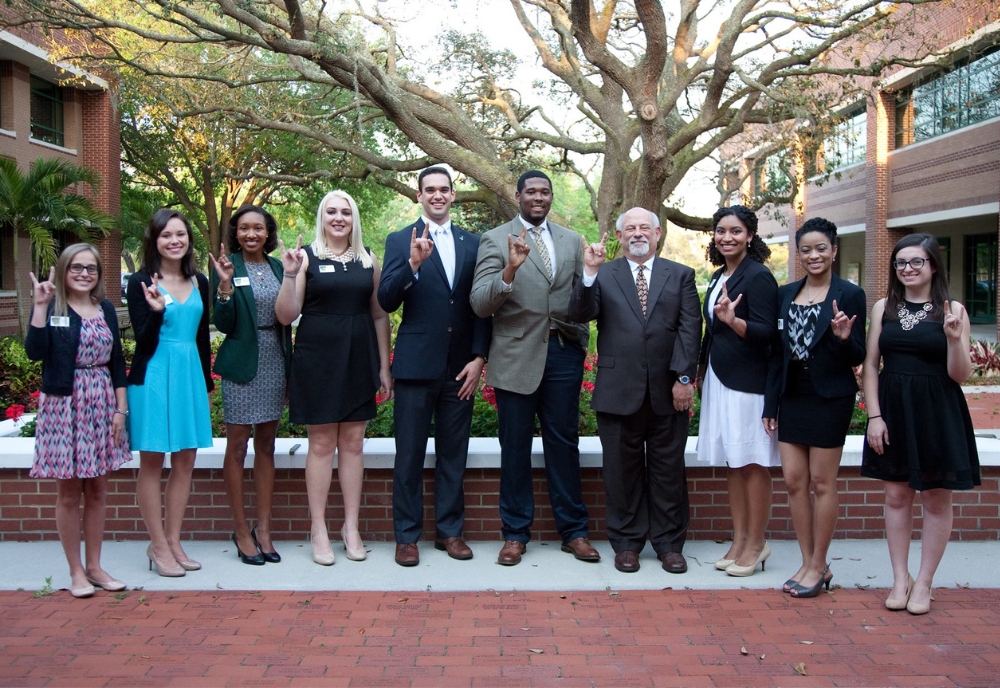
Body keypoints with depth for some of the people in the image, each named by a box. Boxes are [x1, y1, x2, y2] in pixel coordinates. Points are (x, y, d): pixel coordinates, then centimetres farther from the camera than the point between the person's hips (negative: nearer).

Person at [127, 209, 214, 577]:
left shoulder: (199, 282, 8)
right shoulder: (141, 282, -6)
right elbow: (144, 342, -9)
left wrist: (207, 384, 16)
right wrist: (157, 310, -27)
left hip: (191, 375, 5)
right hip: (154, 377, -5)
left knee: (185, 461, 8)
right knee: (152, 462, 3)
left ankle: (173, 541, 18)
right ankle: (158, 546, 11)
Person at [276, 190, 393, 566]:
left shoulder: (368, 260, 8)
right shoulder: (307, 257, -1)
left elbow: (379, 315, 11)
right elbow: (286, 316, -4)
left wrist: (384, 366, 6)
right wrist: (290, 275, -19)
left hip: (359, 361, 3)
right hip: (317, 361, -3)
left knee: (353, 442, 7)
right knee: (322, 443, 3)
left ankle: (351, 527, 15)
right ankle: (318, 529, 12)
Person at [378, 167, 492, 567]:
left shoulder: (472, 244, 9)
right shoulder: (401, 242, 1)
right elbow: (386, 302, -9)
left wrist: (479, 358, 0)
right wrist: (413, 263, -23)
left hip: (460, 367, 3)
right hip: (416, 365, -2)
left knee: (454, 454, 10)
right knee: (410, 455, 4)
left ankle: (449, 530, 22)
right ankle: (406, 535, 15)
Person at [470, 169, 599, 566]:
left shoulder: (572, 241, 12)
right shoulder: (496, 240, 0)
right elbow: (480, 305, -8)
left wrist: (582, 341, 2)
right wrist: (510, 270, -24)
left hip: (563, 351, 3)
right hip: (517, 354, -2)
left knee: (564, 443, 9)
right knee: (515, 447, 6)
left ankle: (574, 531, 19)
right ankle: (515, 533, 18)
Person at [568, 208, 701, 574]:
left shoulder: (680, 275, 8)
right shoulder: (603, 276, 7)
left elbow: (690, 328, 0)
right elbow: (579, 315, -7)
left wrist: (684, 377, -9)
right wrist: (589, 273, -21)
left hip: (667, 392, 1)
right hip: (619, 391, 0)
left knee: (668, 471, 9)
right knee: (622, 471, 8)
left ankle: (669, 544, 21)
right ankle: (626, 542, 20)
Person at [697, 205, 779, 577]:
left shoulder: (758, 276, -10)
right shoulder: (719, 277, 14)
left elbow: (766, 333, -17)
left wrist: (732, 320, -33)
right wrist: (702, 372, 19)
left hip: (748, 382, -8)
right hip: (719, 380, 8)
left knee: (753, 464, 0)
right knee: (732, 463, 12)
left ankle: (756, 544, 11)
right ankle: (739, 540, 21)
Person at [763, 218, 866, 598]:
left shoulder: (849, 295, -6)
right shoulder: (786, 294, 9)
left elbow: (858, 357, -5)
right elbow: (777, 351, 11)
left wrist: (843, 338, -27)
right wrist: (770, 404, 9)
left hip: (829, 398, -5)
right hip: (792, 397, 5)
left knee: (821, 482, 2)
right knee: (794, 481, 7)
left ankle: (819, 567, 15)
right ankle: (808, 563, 20)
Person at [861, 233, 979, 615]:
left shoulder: (952, 310, -3)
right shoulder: (884, 308, 4)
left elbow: (960, 375, -5)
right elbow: (870, 366, 4)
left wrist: (954, 339, -22)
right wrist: (874, 416, -3)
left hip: (937, 413, -2)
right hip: (893, 410, 2)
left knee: (936, 498, 5)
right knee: (896, 496, 9)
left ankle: (924, 583, 18)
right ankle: (900, 579, 20)